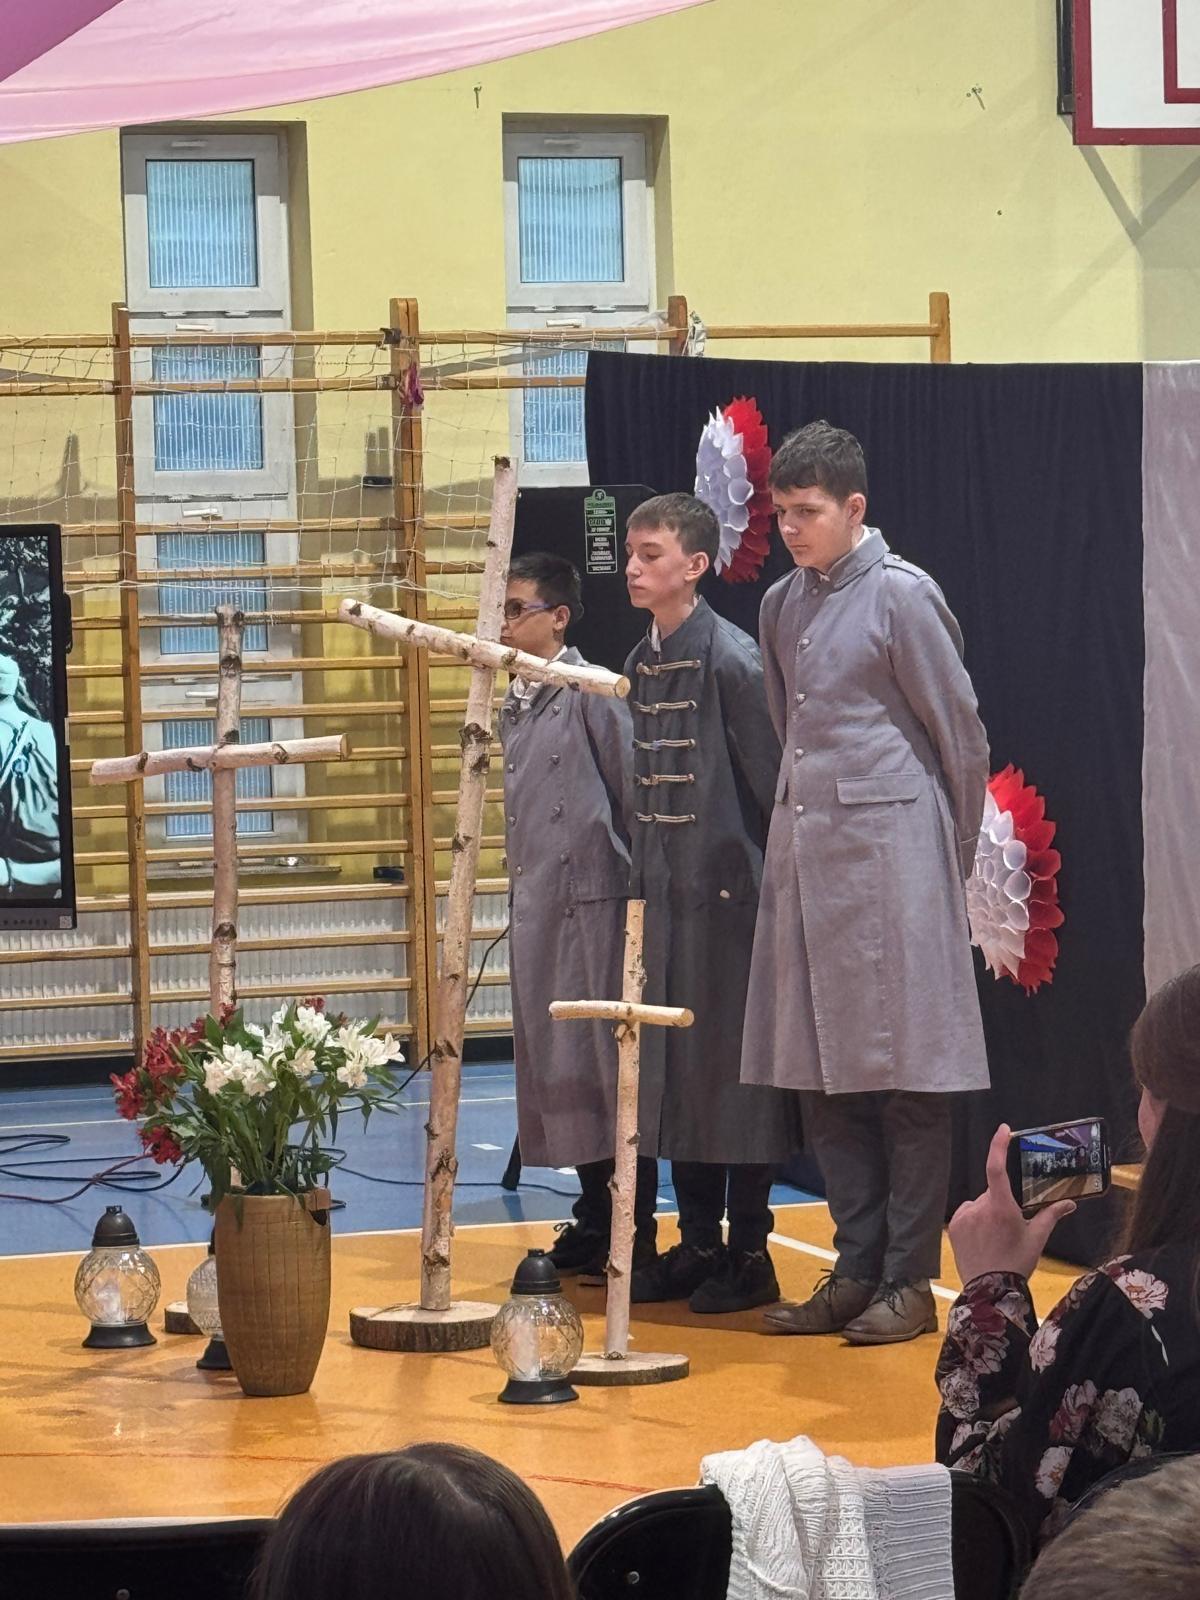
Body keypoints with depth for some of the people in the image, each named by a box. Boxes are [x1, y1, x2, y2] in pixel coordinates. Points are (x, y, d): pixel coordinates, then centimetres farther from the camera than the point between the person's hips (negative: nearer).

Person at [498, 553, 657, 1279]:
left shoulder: (593, 690, -9)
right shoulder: (514, 704, 14)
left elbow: (632, 785, -9)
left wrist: (636, 877, -9)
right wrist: (524, 888, 15)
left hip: (594, 898, -8)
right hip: (538, 905, 8)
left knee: (610, 1062, -4)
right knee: (556, 1062, 10)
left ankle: (635, 1236, 0)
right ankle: (594, 1220, 19)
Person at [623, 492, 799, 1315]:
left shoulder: (731, 659, -13)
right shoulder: (643, 663, 10)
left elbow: (770, 778, -13)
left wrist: (769, 876, -11)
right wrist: (649, 868, 12)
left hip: (729, 886, -8)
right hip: (667, 891, 8)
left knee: (733, 1066, -2)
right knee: (674, 1069, 11)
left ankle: (750, 1254, 5)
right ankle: (698, 1244, 19)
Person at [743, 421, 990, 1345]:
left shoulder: (901, 596, -7)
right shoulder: (782, 606, 12)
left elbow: (962, 733, -3)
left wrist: (953, 858, 3)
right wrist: (803, 818, 16)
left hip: (890, 856, -7)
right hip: (805, 855, 7)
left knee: (906, 1072, -3)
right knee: (821, 1076, 8)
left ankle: (910, 1281, 1)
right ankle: (857, 1269, 15)